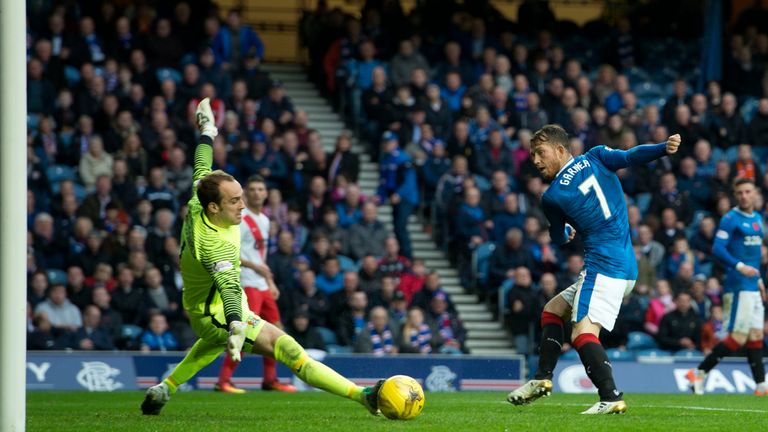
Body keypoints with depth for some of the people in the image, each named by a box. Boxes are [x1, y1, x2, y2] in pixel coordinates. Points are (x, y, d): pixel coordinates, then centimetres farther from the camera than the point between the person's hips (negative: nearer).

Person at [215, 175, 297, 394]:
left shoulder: (264, 220, 18)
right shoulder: (240, 219, -10)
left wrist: (271, 282, 24)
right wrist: (254, 266, -25)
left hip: (262, 285, 9)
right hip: (247, 283, -9)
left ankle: (270, 379, 23)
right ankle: (223, 380, -16)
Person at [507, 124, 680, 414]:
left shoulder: (552, 197, -4)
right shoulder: (595, 158, 9)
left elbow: (559, 238, 14)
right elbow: (630, 157, -10)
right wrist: (665, 148, -13)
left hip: (603, 266, -9)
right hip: (626, 267, 9)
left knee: (583, 333, -21)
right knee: (553, 309, 21)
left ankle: (611, 397, -38)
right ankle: (542, 379, 21)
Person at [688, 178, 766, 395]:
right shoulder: (730, 219, -9)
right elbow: (717, 249, -17)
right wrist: (739, 266, -28)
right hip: (737, 286, -8)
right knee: (738, 338, -10)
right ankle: (699, 373, -3)